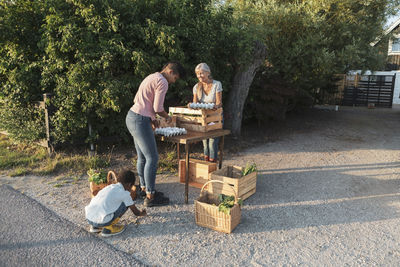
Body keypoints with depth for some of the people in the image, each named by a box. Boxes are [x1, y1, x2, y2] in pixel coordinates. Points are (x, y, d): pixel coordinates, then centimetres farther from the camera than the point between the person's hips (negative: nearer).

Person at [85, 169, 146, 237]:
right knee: (125, 203, 5)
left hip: (88, 218, 7)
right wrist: (142, 213, 37)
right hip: (102, 222, -7)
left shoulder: (110, 187, 19)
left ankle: (95, 227, 22)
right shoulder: (125, 193, -1)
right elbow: (136, 212, 12)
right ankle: (108, 228, 6)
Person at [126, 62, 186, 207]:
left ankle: (144, 188, 27)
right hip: (140, 120, -10)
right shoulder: (162, 82, -11)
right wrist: (167, 117, 4)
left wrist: (151, 118, 20)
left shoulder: (151, 77, 20)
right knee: (152, 158, -4)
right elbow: (158, 108, -17)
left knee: (142, 157, 17)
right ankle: (150, 196, 3)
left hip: (132, 116, 10)